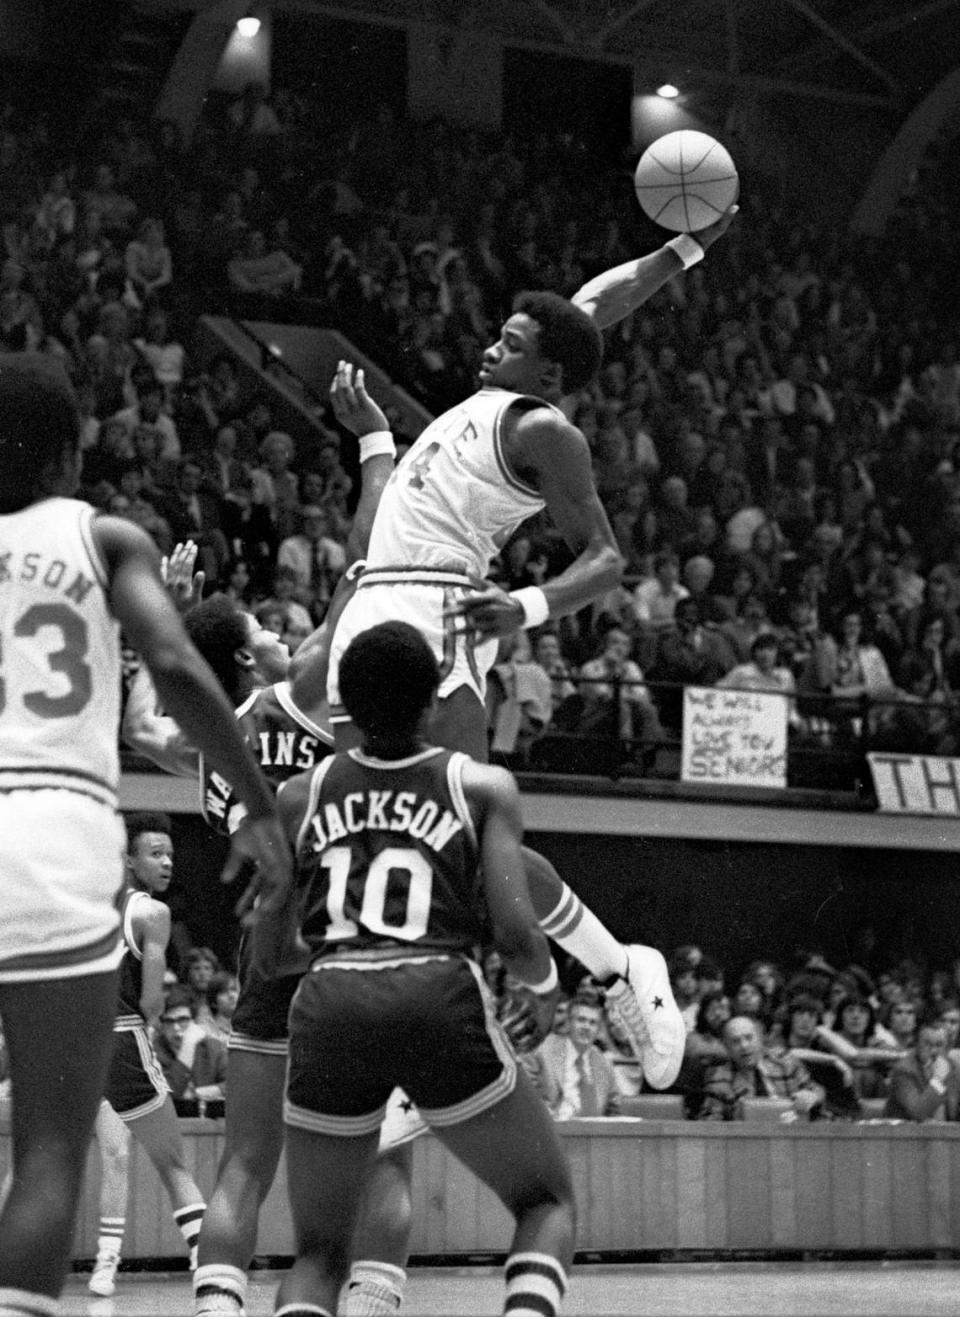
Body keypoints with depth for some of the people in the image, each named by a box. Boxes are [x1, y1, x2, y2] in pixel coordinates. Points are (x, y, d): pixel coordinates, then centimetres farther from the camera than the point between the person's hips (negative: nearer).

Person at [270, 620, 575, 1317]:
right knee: (548, 1201, 18)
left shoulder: (301, 795, 16)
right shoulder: (483, 786, 11)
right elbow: (515, 931, 2)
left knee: (318, 1252, 16)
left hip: (329, 1001, 2)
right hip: (441, 998, -2)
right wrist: (545, 990, 23)